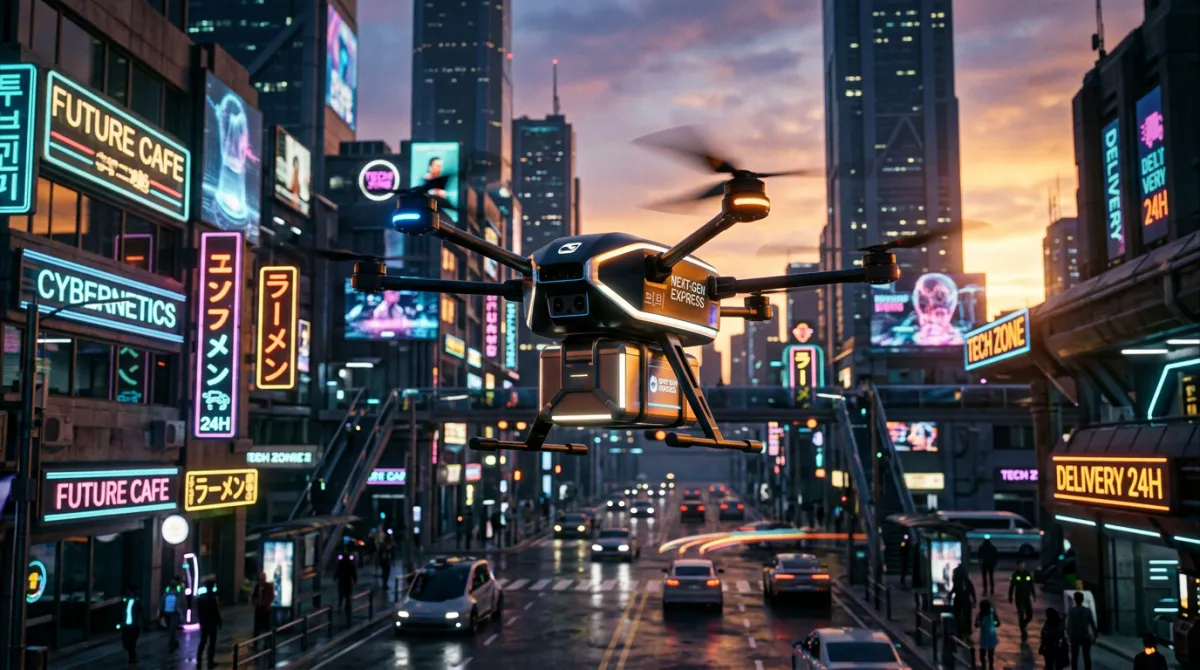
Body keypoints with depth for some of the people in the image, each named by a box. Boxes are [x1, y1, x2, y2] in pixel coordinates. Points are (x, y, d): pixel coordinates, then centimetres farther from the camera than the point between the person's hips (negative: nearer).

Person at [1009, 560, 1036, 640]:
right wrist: (1010, 598, -3)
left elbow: (1031, 586, 9)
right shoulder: (1015, 575, -7)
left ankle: (1022, 626, 34)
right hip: (1019, 598, -3)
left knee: (1030, 616, 6)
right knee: (1021, 616, -4)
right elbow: (1011, 587, -3)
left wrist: (1033, 596, 7)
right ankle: (1023, 634, 7)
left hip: (1027, 598, 3)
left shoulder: (1028, 574, 0)